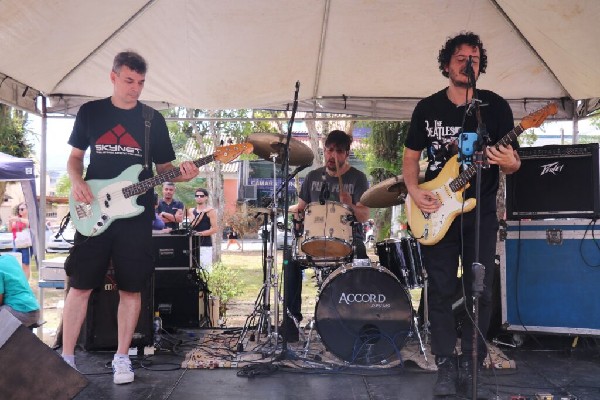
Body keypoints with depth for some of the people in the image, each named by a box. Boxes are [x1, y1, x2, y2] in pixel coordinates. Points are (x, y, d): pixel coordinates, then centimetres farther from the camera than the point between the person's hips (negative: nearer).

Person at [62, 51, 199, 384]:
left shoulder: (153, 119, 5)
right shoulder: (90, 112, 6)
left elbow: (163, 166, 7)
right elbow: (75, 156, 12)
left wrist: (181, 173, -14)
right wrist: (76, 181, -8)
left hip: (135, 215, 0)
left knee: (131, 289, 3)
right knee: (80, 285, 2)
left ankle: (121, 357, 16)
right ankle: (66, 357, 15)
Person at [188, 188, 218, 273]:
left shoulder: (211, 211, 1)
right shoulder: (191, 211, 13)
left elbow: (214, 229, -5)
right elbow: (192, 225, -4)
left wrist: (200, 233, -10)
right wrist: (202, 212, -9)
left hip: (206, 244, -4)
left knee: (205, 268, -12)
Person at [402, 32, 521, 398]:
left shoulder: (496, 106, 0)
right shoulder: (427, 108, 5)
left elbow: (512, 160, 0)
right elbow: (411, 157, 10)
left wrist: (510, 163, -24)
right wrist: (414, 191, -8)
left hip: (481, 212, 0)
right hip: (438, 211, 1)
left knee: (480, 292, 1)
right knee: (442, 291, 0)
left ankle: (470, 368, 13)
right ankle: (446, 368, 11)